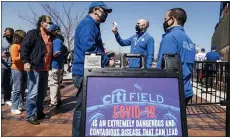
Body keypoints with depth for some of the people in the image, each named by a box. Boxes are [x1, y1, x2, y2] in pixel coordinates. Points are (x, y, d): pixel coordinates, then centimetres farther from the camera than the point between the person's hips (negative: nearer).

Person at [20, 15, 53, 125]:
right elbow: (24, 47, -11)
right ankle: (30, 115, 3)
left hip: (45, 69, 8)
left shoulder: (49, 36, 20)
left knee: (42, 93, 13)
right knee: (33, 93, -6)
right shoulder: (33, 33, -3)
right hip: (34, 67, -8)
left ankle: (39, 112, 25)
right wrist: (26, 61, -20)